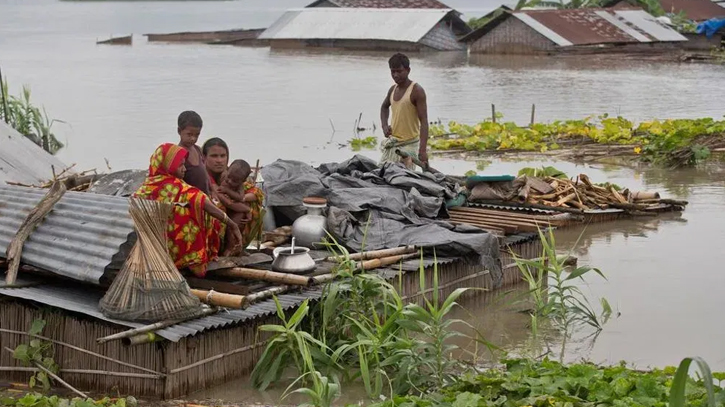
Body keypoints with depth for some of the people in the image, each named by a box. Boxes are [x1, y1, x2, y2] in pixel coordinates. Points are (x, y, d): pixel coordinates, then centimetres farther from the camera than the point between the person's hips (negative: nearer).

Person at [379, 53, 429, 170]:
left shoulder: (417, 91, -11)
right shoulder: (393, 90, 10)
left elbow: (424, 121, -17)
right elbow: (384, 107, 33)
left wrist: (422, 150, -26)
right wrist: (384, 126, 12)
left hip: (409, 144, -7)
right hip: (392, 143, 8)